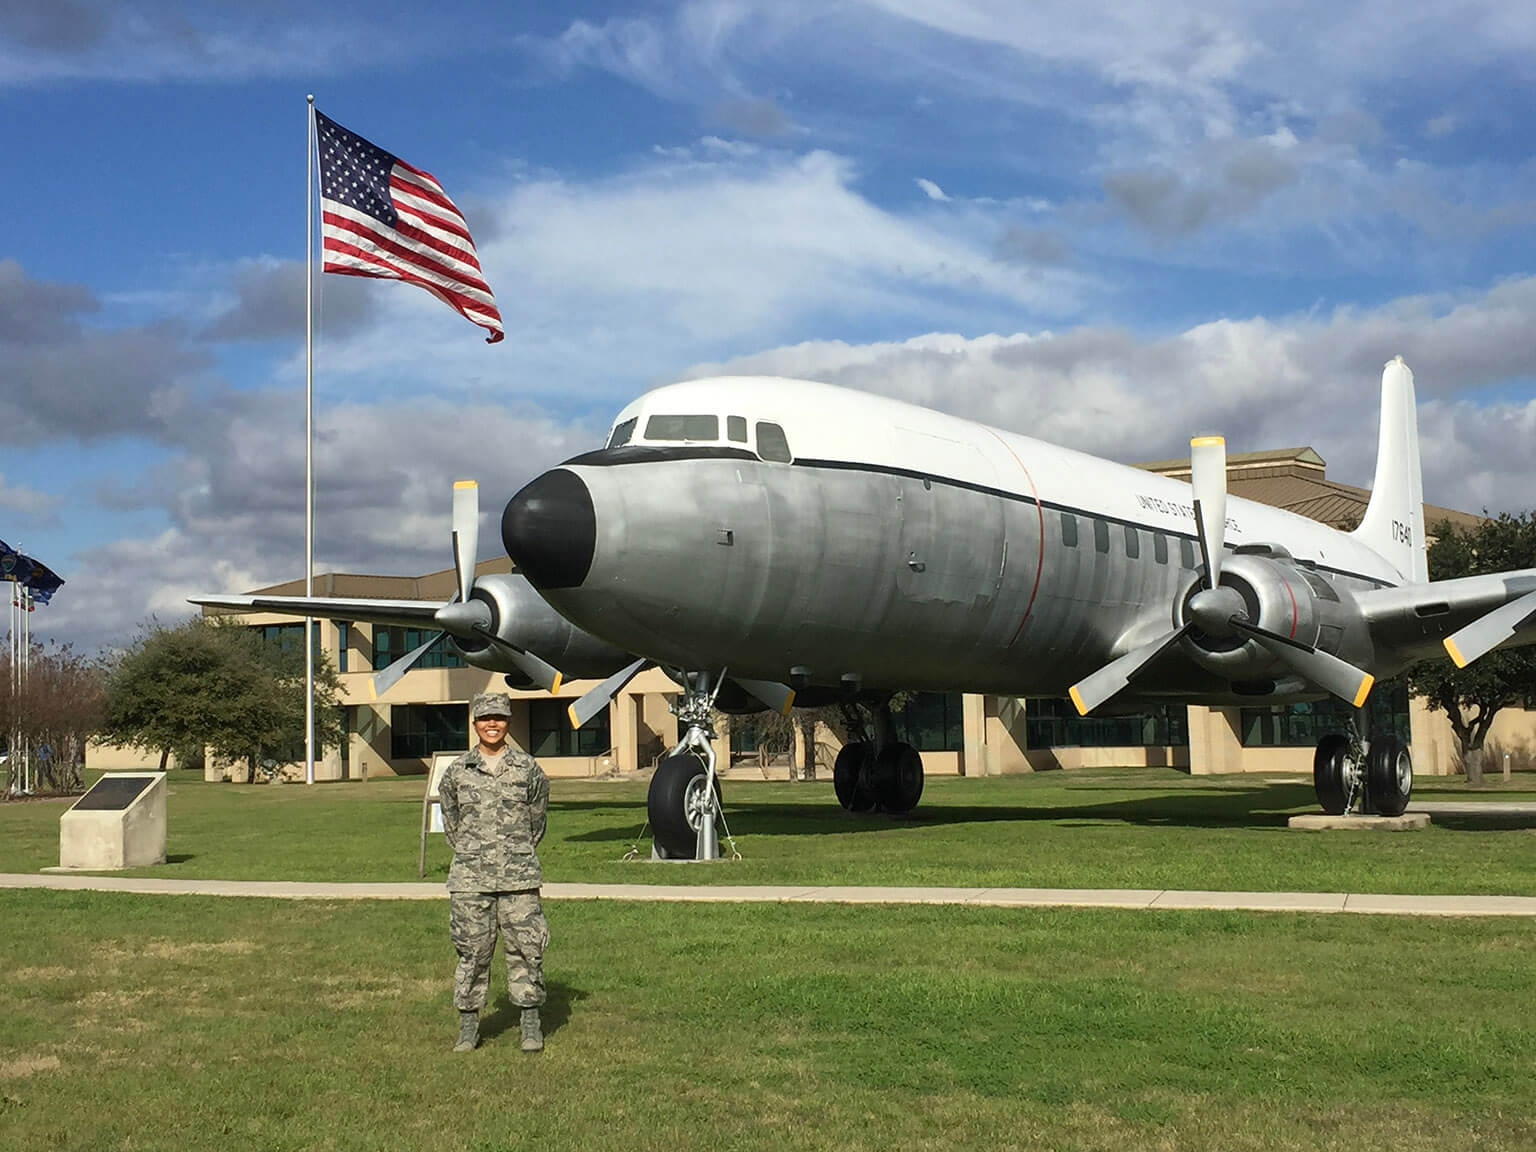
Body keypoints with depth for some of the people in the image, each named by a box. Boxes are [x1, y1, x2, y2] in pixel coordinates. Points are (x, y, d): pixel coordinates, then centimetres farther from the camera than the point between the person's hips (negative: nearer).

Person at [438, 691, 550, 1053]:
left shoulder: (527, 768, 3)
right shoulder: (457, 771, 4)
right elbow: (451, 822, 14)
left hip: (519, 876, 0)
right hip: (470, 877, 1)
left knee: (525, 948, 0)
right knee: (472, 951, 4)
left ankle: (531, 1025, 11)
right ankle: (468, 1027, 13)